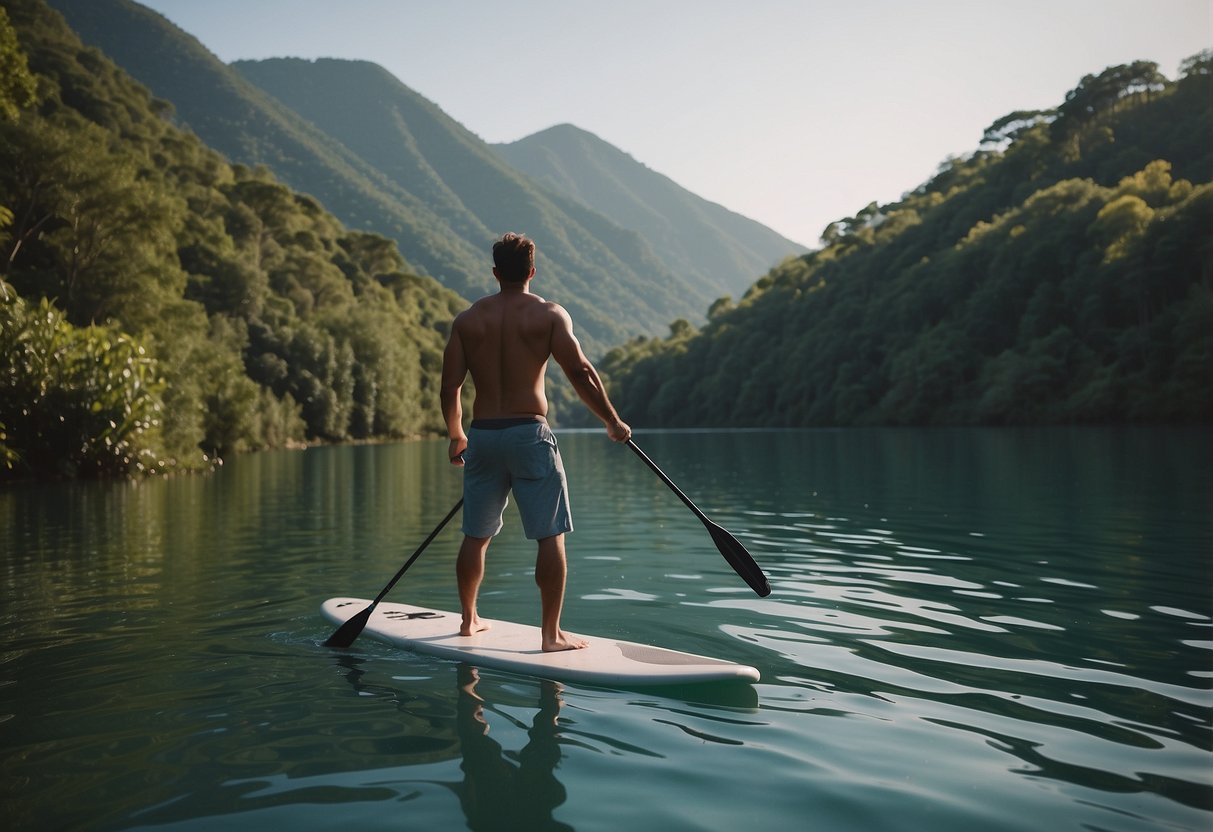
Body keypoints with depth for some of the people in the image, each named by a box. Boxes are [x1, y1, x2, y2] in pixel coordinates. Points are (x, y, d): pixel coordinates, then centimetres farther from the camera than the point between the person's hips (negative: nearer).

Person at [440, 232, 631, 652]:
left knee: (476, 535, 15)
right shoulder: (549, 314, -1)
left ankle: (468, 619, 30)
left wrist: (456, 436, 20)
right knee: (550, 536, 2)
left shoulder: (467, 319, 8)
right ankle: (551, 633, 3)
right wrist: (613, 421, 1)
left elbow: (450, 387, 5)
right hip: (529, 432, -4)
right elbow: (580, 372, -9)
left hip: (482, 435, 4)